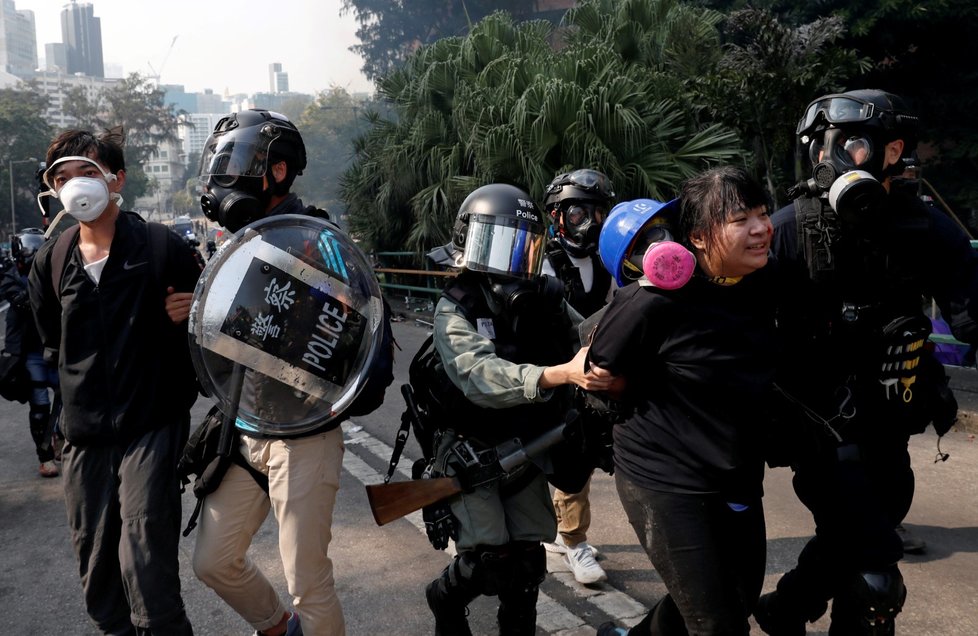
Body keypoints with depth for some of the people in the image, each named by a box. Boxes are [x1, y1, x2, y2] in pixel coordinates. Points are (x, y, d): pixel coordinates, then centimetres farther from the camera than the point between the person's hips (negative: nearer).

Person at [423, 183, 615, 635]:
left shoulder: (544, 297, -2)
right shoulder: (455, 311, -17)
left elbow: (586, 339, -9)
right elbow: (483, 378, -34)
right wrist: (563, 373, -48)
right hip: (471, 455, -4)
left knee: (528, 562, 7)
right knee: (492, 561, -8)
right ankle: (445, 597, 23)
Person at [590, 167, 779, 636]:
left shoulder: (763, 285, -3)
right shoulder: (656, 304, -23)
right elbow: (600, 376, -10)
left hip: (737, 479, 8)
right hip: (664, 480, -7)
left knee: (742, 596, 24)